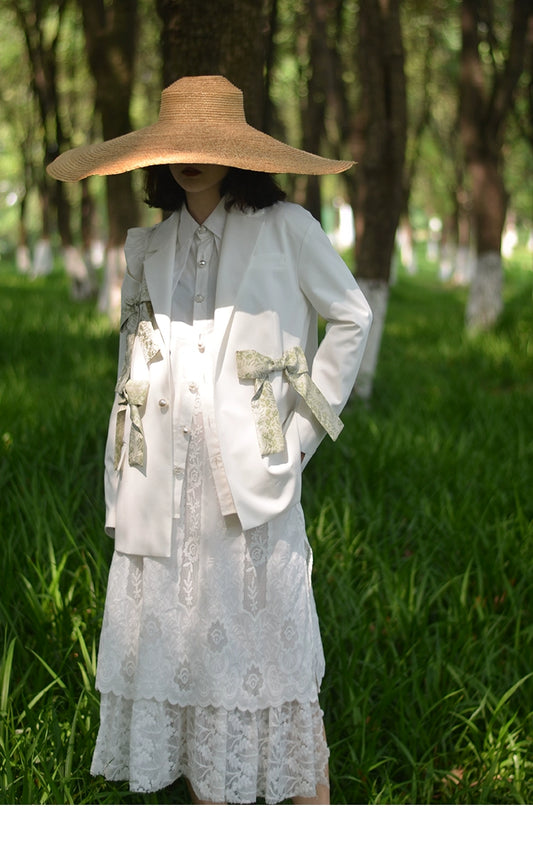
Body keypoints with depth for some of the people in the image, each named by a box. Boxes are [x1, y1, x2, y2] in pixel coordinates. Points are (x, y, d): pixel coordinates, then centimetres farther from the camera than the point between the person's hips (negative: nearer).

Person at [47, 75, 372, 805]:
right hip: (165, 479, 4)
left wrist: (305, 427, 0)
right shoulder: (150, 247, 13)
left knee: (271, 639, -2)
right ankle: (210, 807, 18)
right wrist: (121, 490, 11)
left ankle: (314, 807, 10)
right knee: (176, 634, 6)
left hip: (250, 473, -4)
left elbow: (352, 318, 6)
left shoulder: (284, 228, 1)